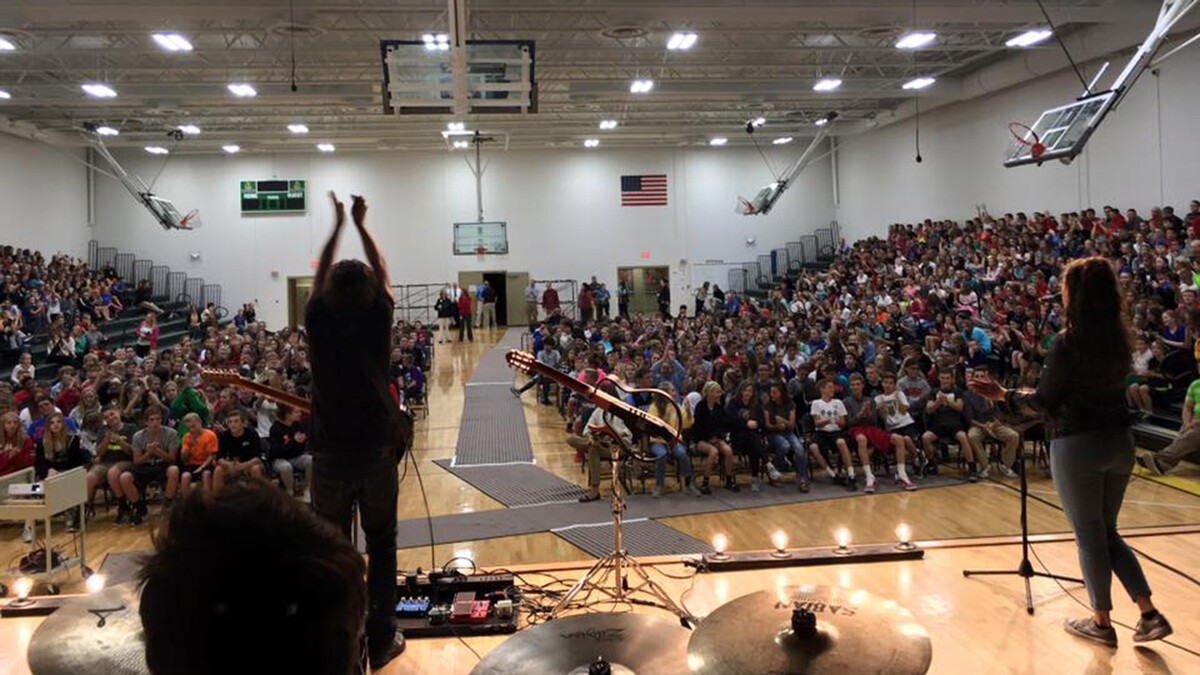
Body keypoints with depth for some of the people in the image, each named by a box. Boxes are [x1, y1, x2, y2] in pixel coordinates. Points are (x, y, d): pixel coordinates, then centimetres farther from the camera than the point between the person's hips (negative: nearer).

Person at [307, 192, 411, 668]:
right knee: (381, 547, 11)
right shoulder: (376, 321, -8)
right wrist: (360, 224, 19)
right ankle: (381, 641, 16)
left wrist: (338, 225, 22)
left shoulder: (320, 323, -6)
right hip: (377, 449, 0)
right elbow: (382, 272, 10)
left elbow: (319, 275, 13)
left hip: (330, 453, 1)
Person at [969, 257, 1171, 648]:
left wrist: (1002, 395, -1)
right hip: (1119, 440, 7)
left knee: (1089, 536, 7)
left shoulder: (1068, 343, -16)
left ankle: (1102, 623, 19)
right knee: (1107, 531, 20)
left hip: (1078, 445, -6)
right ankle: (1149, 614, 16)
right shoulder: (1119, 340, 4)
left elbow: (1045, 402, -12)